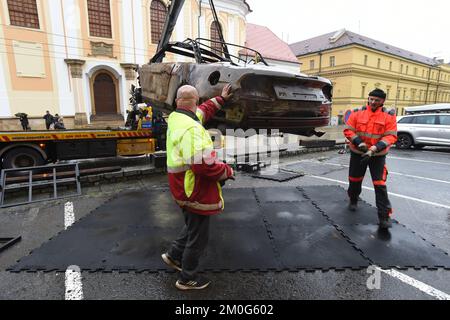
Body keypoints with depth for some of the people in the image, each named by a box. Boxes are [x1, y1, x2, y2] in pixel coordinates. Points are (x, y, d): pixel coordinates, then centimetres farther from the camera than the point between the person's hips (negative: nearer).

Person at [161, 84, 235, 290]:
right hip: (195, 192, -9)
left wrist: (221, 99, 27)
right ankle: (188, 279, 29)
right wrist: (227, 171, -18)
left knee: (193, 227, 29)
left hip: (185, 188, 9)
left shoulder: (175, 118, 3)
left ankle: (174, 255, 44)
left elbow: (203, 111, 22)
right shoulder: (191, 129, -28)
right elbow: (203, 164, -35)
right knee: (198, 237, 10)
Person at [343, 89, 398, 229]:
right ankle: (353, 201, 42)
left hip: (378, 155, -2)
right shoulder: (357, 113, -4)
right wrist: (359, 143, -19)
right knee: (355, 179, 16)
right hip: (357, 153, 2)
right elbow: (348, 130, -4)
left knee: (380, 184, -5)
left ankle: (384, 216, 3)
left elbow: (391, 136, -11)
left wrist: (375, 148, -24)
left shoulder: (389, 116, -6)